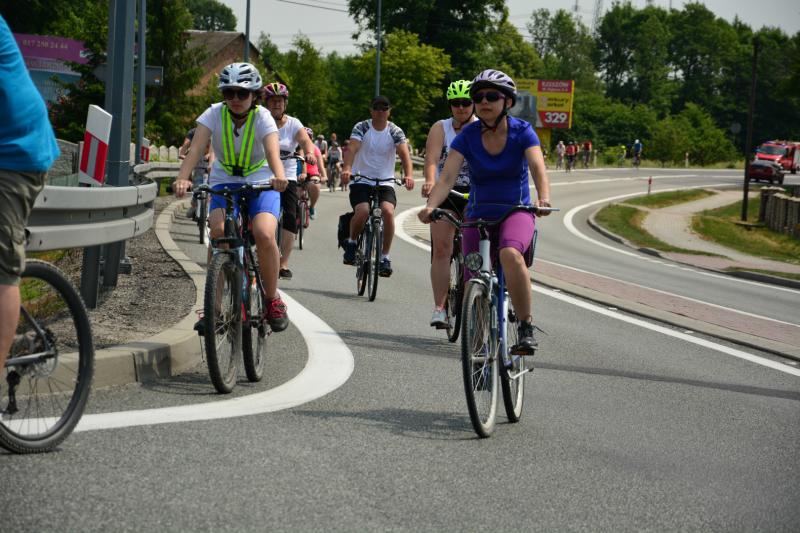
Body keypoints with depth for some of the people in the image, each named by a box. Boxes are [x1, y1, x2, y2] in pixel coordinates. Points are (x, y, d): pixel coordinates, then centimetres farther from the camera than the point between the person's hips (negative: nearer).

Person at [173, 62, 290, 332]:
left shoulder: (262, 117, -16)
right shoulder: (214, 114, -12)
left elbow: (273, 151, -33)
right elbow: (196, 148, -26)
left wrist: (279, 177, -55)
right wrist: (182, 178, -45)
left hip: (260, 183, -1)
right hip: (224, 182, 1)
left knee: (264, 235, -26)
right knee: (218, 231, -26)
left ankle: (273, 299, -3)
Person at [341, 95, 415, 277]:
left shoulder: (395, 131, -1)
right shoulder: (361, 128, -3)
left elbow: (404, 153, -16)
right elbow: (352, 149, -19)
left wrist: (408, 175, -35)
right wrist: (347, 169, -40)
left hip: (385, 182, 1)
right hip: (361, 181, -1)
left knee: (388, 211, -26)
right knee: (363, 211, -28)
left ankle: (385, 257, -14)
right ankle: (352, 242, 3)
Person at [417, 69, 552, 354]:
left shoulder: (522, 132, -10)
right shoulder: (467, 137, -8)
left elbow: (538, 169, -25)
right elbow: (447, 177, -18)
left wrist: (544, 200, -45)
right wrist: (430, 206, -38)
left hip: (516, 212, -2)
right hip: (478, 216, 2)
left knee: (510, 254, -35)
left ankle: (526, 327, -24)